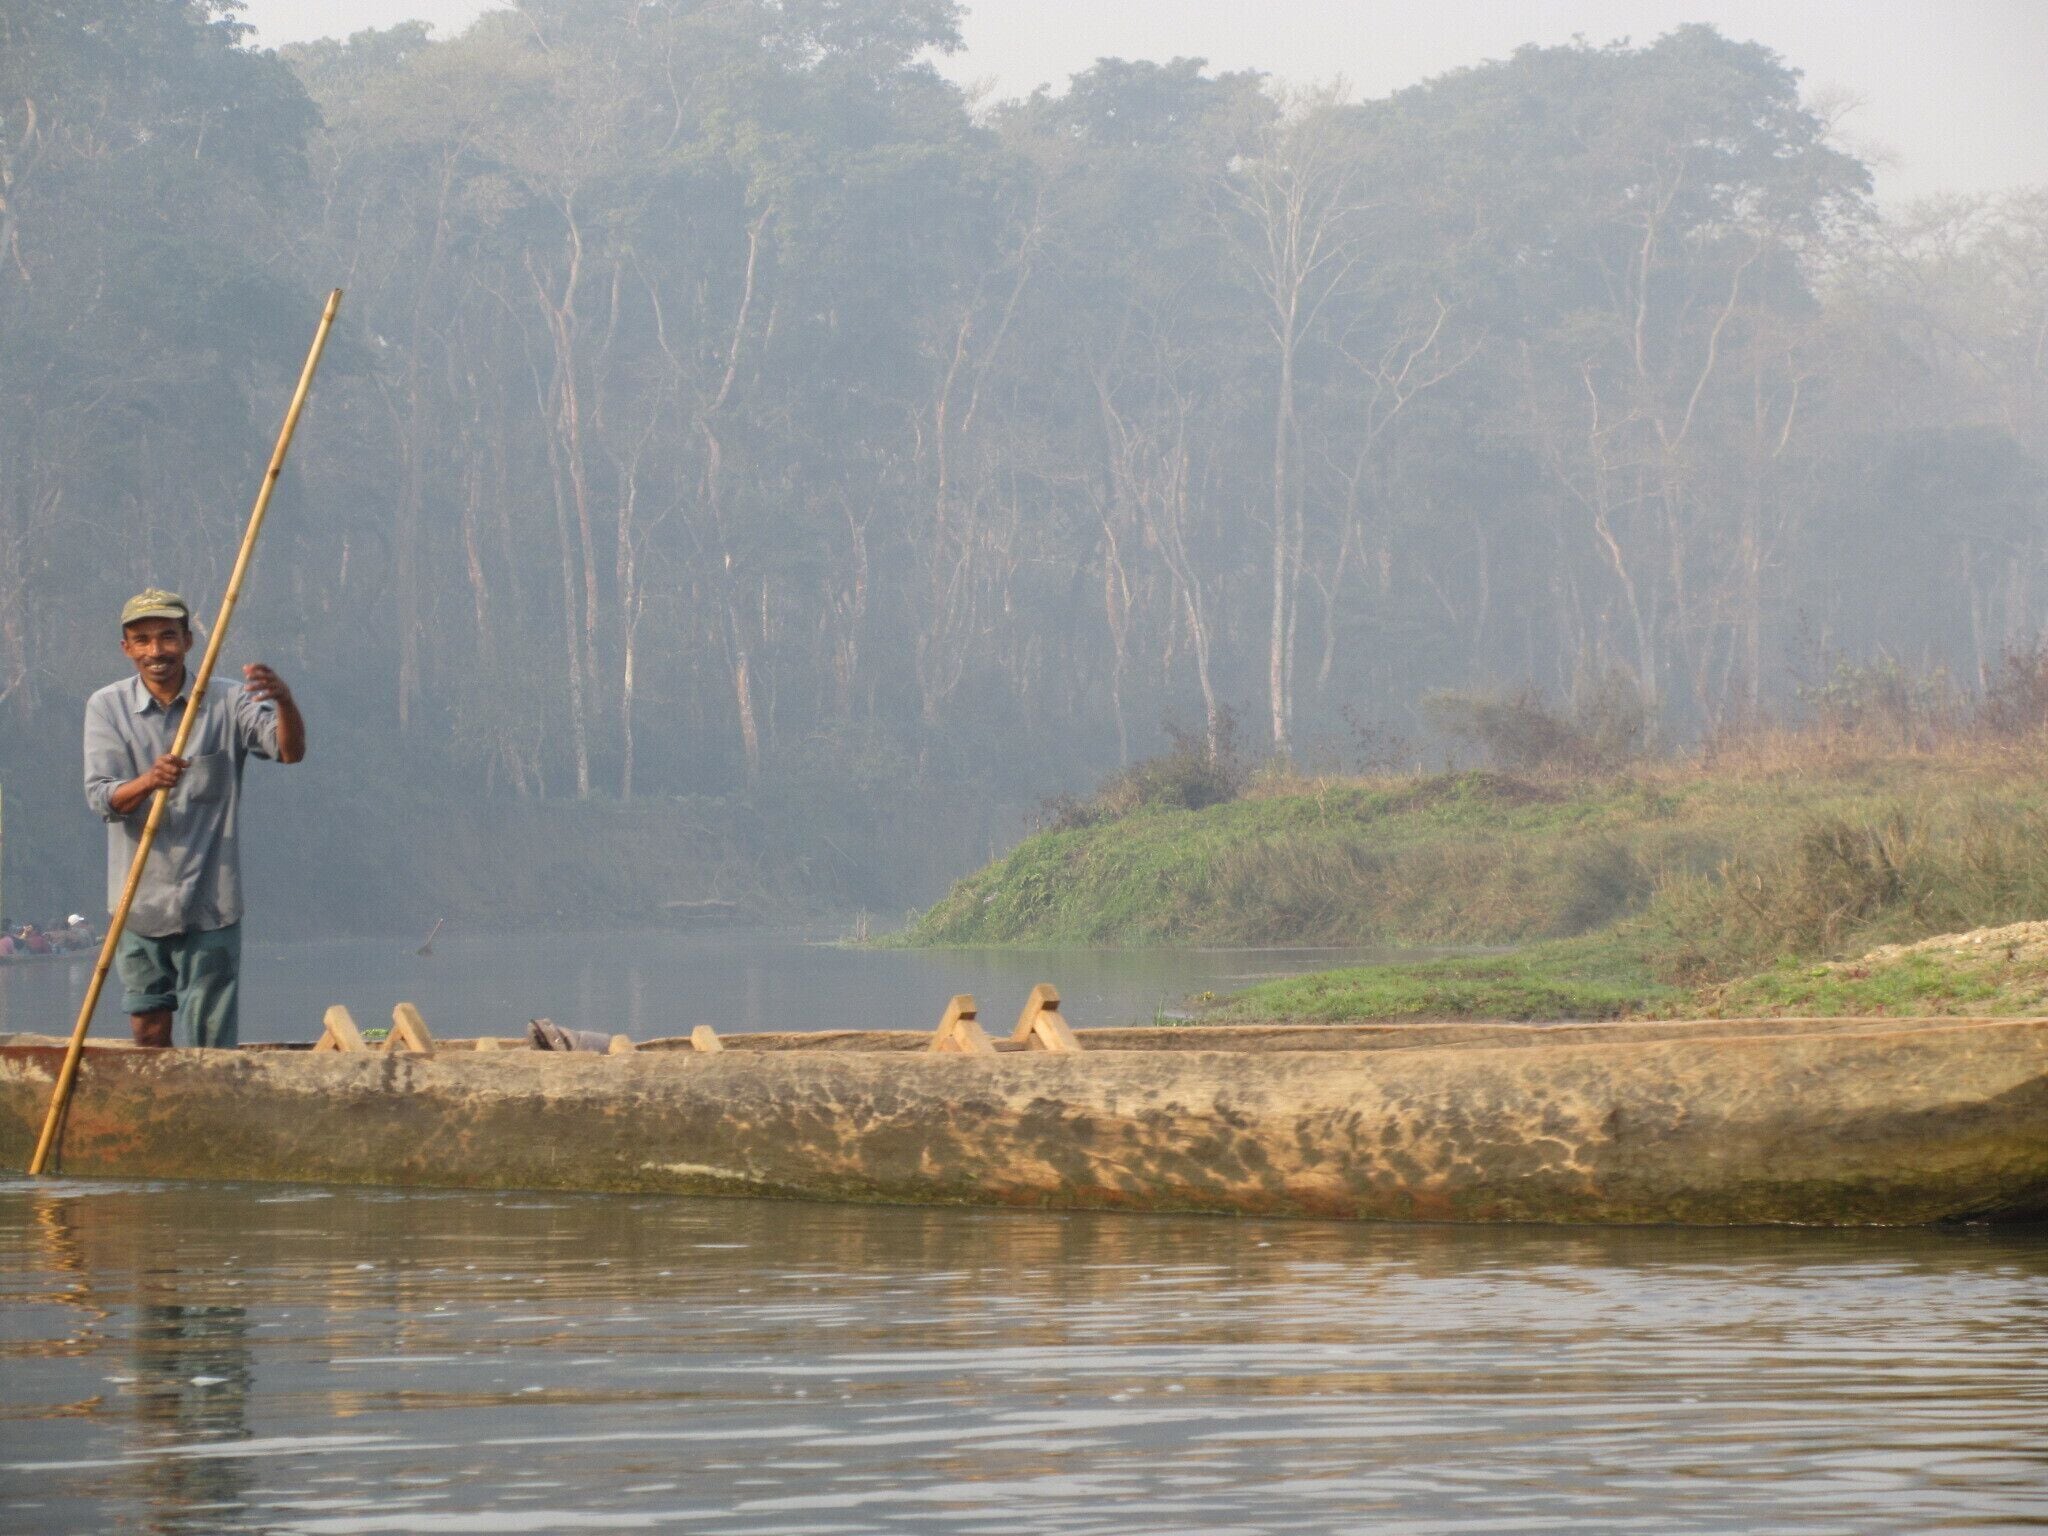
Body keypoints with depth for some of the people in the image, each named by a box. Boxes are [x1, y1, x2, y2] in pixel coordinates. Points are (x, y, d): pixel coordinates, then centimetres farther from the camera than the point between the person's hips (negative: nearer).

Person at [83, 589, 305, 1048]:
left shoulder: (227, 703, 0)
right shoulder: (107, 708, 2)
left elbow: (290, 750, -15)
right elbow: (102, 798, -9)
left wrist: (284, 701, -37)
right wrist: (148, 782, -31)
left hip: (209, 903, -1)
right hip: (140, 901, 1)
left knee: (210, 1041, -3)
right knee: (148, 1027, 9)